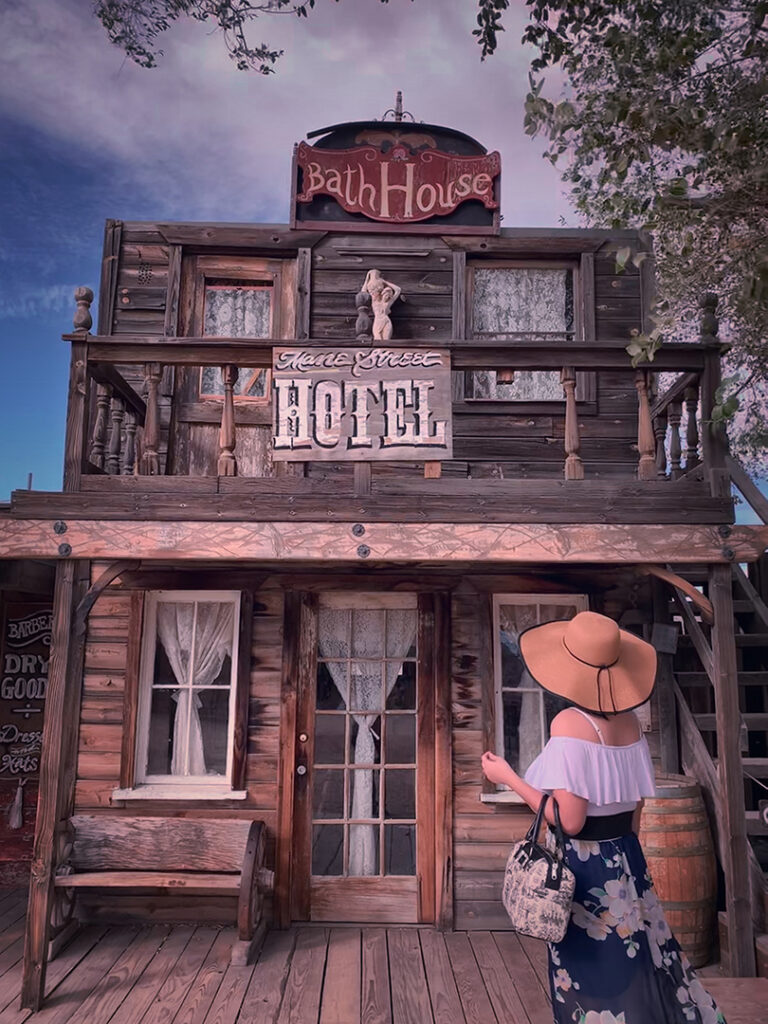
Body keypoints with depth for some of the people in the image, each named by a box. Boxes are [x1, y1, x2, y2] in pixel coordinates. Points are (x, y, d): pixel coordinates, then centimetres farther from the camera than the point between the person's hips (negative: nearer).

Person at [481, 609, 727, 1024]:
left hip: (584, 868, -7)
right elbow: (634, 810, 10)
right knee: (635, 975, 21)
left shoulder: (569, 723, -20)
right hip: (626, 862, 7)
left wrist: (509, 778, -13)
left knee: (597, 986, 8)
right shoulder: (628, 720, 2)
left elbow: (570, 821, -21)